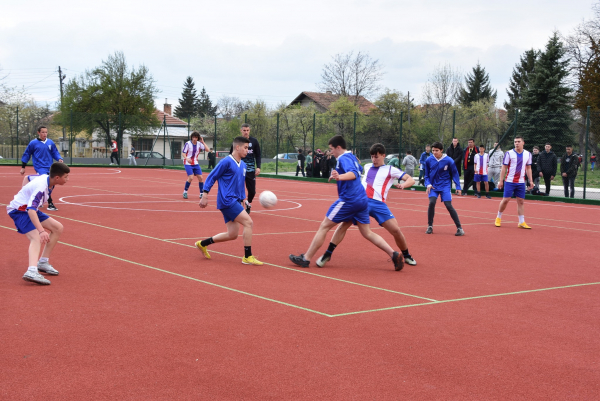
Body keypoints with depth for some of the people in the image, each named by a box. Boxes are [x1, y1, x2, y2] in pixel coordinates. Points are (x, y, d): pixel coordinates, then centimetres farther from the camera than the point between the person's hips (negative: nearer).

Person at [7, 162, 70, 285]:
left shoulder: (45, 177, -3)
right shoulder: (41, 187, -32)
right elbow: (31, 210, -43)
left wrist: (23, 194, 31)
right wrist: (41, 231, -52)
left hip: (30, 208, 10)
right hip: (19, 210, -10)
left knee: (58, 228, 9)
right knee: (36, 238, -31)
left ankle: (43, 262, 15)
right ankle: (32, 271, -52)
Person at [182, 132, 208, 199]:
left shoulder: (199, 144, 1)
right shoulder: (188, 144, -11)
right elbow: (183, 153, -10)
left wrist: (203, 142, -10)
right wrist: (187, 158, -29)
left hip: (195, 164, 5)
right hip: (188, 164, -5)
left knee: (200, 177, -2)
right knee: (191, 177, -19)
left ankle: (201, 193, 11)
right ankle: (185, 192, 0)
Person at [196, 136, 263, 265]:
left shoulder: (243, 165, 14)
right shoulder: (226, 162, -10)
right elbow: (211, 177, -8)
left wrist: (242, 199, 19)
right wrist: (205, 195, -11)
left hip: (235, 202, 9)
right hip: (227, 200, -9)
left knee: (232, 234, 8)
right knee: (248, 222, -15)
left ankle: (203, 244, 23)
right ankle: (248, 257, -9)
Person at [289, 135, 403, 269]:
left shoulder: (343, 158, -10)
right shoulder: (352, 157, 18)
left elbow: (353, 174, -28)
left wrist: (340, 177, -47)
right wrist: (338, 175, 43)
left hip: (348, 200, -9)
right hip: (362, 199, 9)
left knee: (324, 226, 0)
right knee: (367, 233, 11)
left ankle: (305, 259, 3)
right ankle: (394, 254, -2)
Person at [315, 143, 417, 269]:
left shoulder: (390, 170, 8)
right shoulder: (367, 167, 21)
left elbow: (411, 180, 3)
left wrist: (403, 185, -18)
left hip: (379, 203, -3)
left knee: (396, 230, -9)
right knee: (344, 225, -13)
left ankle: (407, 256, 18)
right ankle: (327, 254, -5)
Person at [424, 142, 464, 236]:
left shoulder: (449, 160, -10)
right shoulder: (429, 160, -3)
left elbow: (455, 174, 1)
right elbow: (426, 175, 9)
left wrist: (458, 187, -2)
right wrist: (428, 184, -6)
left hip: (445, 186, -2)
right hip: (433, 186, 2)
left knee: (448, 205, -12)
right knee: (431, 202, -20)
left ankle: (459, 228, -2)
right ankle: (430, 226, -3)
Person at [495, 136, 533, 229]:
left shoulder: (528, 154, 6)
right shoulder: (509, 153, -3)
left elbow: (528, 168, 13)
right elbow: (504, 168, -1)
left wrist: (531, 181, 7)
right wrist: (501, 180, -4)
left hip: (521, 182, 3)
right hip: (509, 181, -3)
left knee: (521, 201, 2)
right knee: (506, 199, -4)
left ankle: (521, 222, 6)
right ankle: (498, 218, 15)